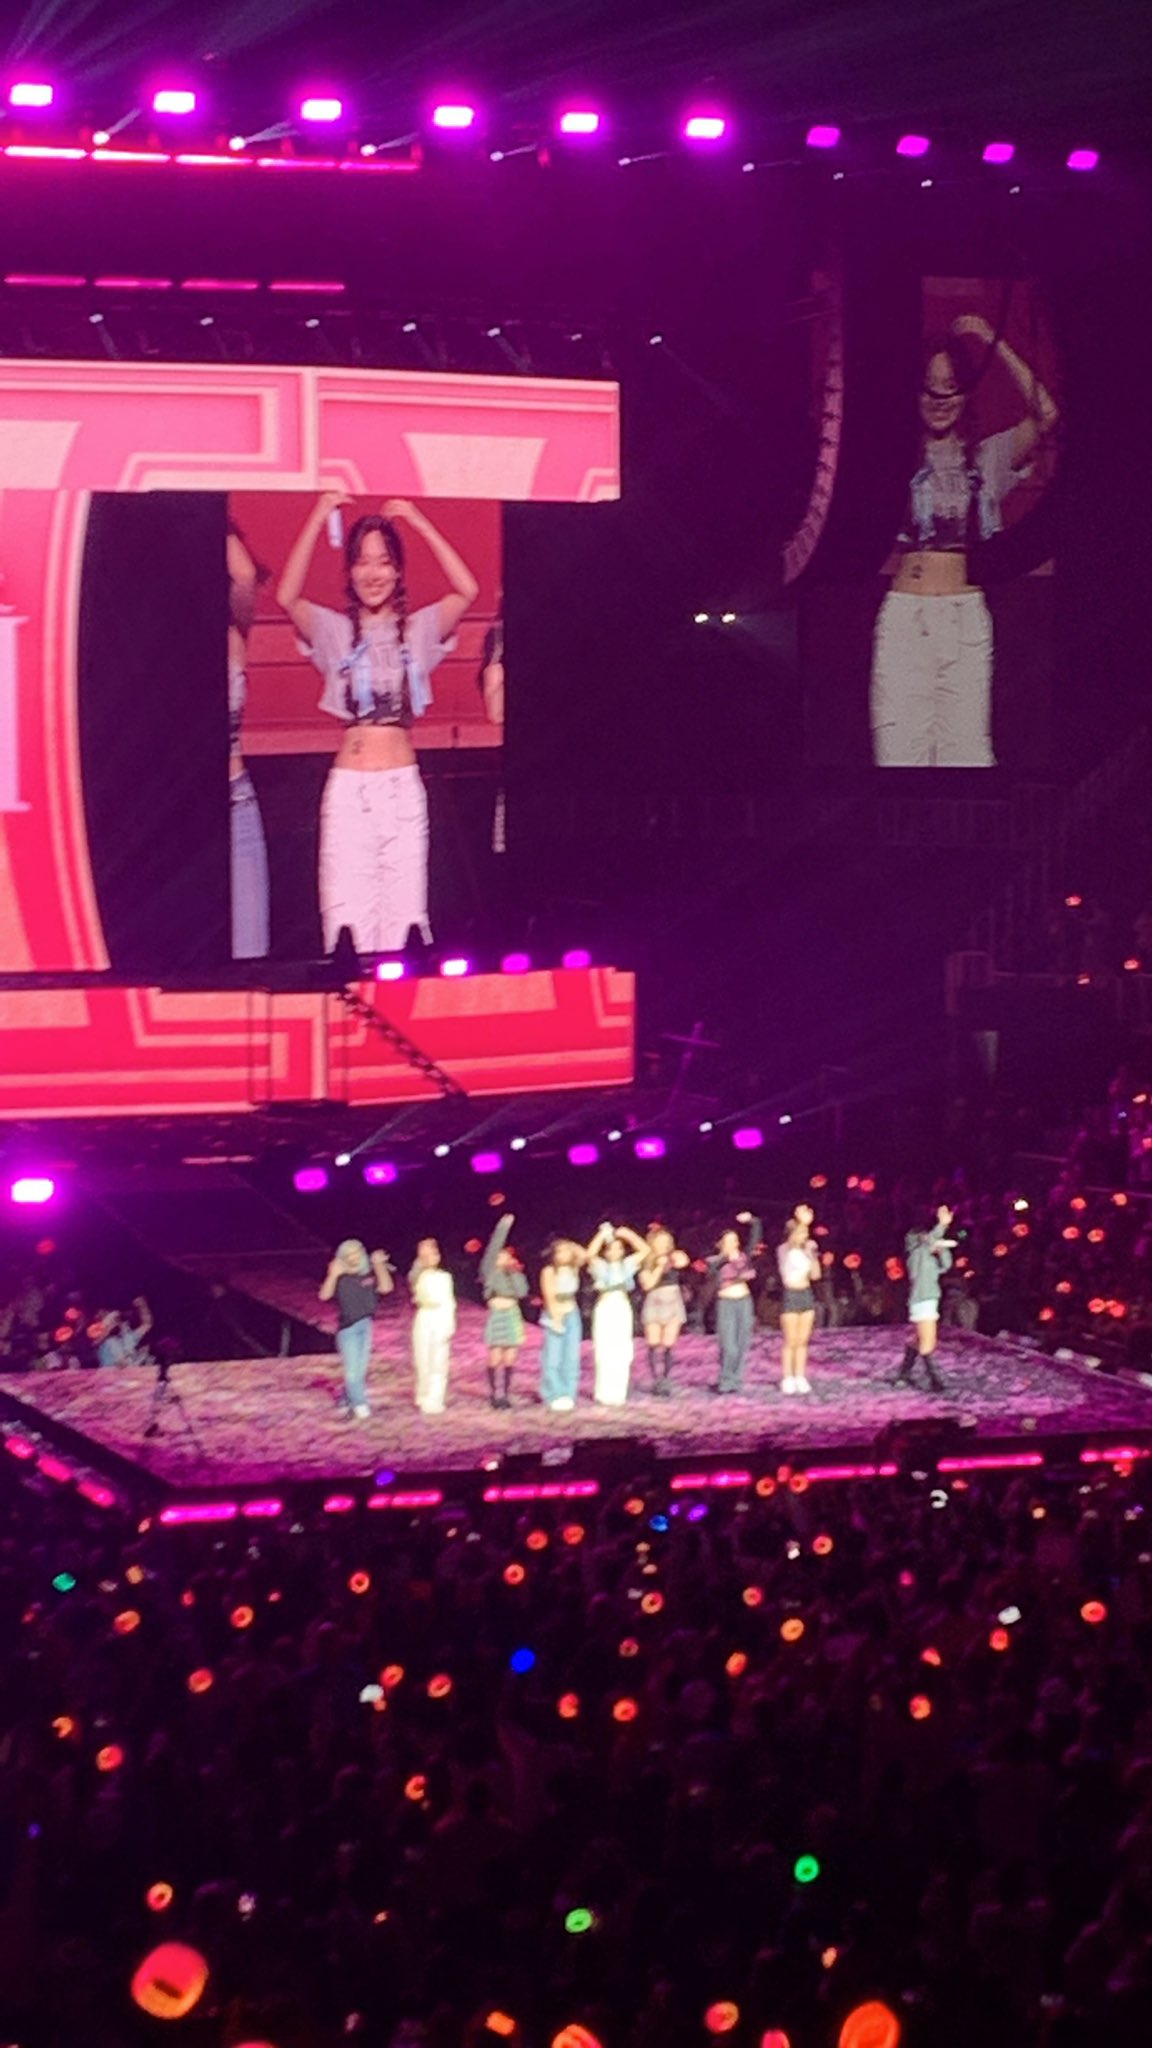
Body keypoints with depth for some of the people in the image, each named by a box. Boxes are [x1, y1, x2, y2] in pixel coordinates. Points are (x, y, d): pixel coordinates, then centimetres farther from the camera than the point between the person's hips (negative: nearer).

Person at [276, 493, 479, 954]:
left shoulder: (418, 629, 10)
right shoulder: (336, 631, 8)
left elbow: (468, 591, -6)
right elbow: (287, 597, -9)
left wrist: (418, 522, -8)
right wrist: (318, 519, -15)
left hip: (402, 783, 0)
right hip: (348, 788, 0)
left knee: (402, 912, -2)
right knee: (348, 912, -5)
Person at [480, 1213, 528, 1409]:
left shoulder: (514, 1274, 12)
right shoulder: (491, 1272, 2)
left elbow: (522, 1292, -2)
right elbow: (492, 1249, -10)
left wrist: (515, 1273, -5)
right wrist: (503, 1227, -12)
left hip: (512, 1316, 3)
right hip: (497, 1316, -3)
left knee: (509, 1359, 2)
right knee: (495, 1358, -5)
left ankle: (505, 1394, 9)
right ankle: (494, 1394, 4)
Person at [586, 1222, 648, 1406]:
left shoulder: (626, 1265, 9)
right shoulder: (600, 1266, 0)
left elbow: (644, 1250, 4)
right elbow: (590, 1254, -20)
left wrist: (628, 1235, -2)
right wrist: (602, 1236, -16)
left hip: (623, 1310, 3)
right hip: (605, 1310, -3)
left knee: (622, 1354, 2)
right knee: (605, 1353, -6)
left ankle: (619, 1393, 7)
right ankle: (604, 1394, -3)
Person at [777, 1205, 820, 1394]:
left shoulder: (807, 1250, 10)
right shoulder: (784, 1250, -7)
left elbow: (815, 1275, 6)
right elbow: (792, 1241, -31)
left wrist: (813, 1256, -6)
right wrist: (802, 1223, -43)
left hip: (807, 1295, 5)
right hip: (791, 1296, -5)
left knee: (803, 1341, 6)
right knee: (791, 1341, -3)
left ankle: (800, 1378, 12)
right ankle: (787, 1379, 3)